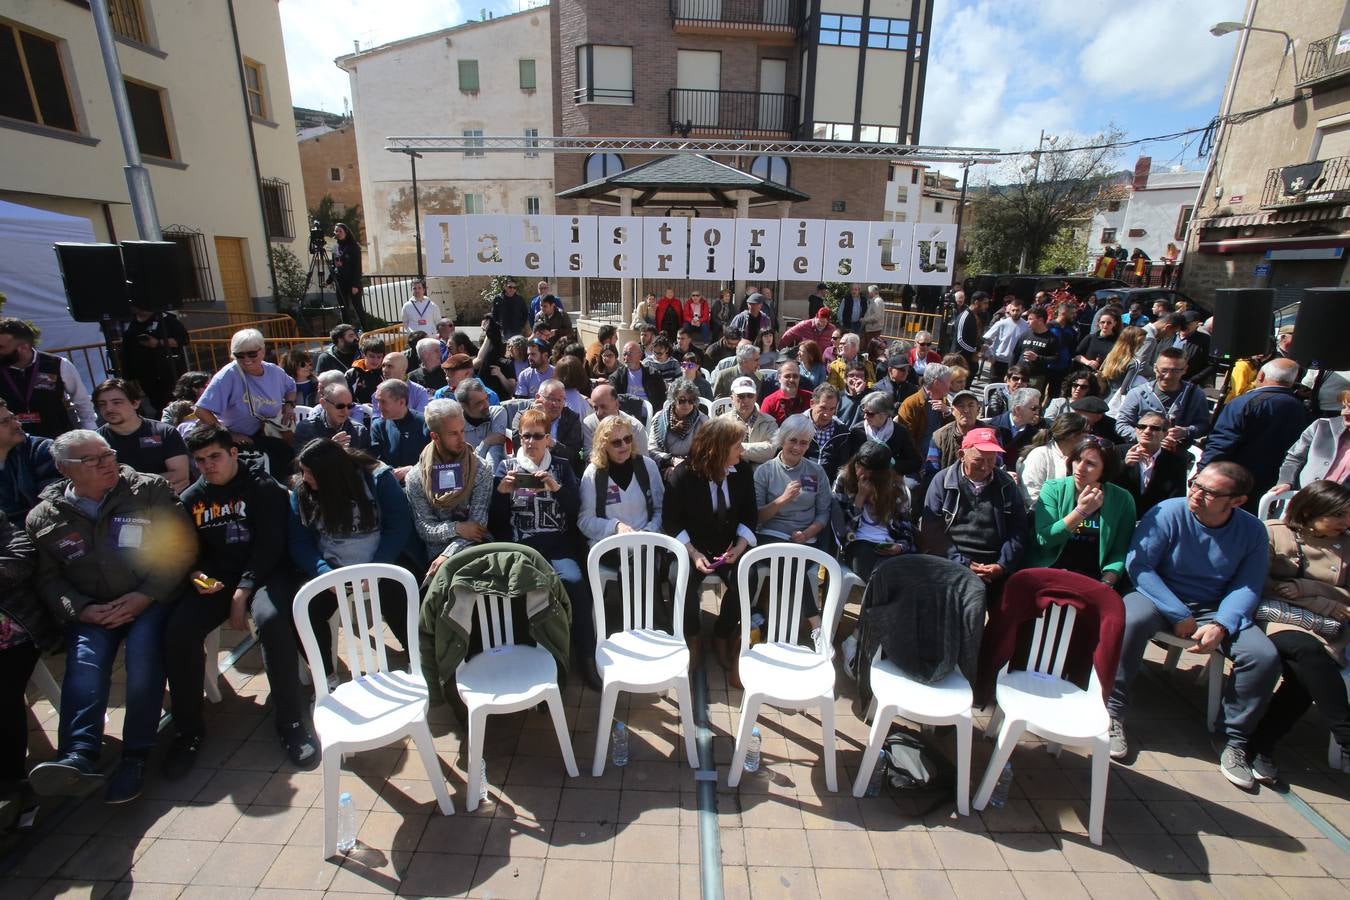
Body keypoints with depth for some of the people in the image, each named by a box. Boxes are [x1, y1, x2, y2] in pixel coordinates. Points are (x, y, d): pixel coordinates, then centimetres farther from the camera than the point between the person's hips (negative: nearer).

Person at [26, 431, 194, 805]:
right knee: (84, 659, -26)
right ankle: (78, 756, -34)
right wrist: (82, 609, -10)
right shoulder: (45, 517, 10)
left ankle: (136, 756, -23)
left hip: (151, 601, -2)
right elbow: (48, 578, 10)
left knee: (143, 650, -28)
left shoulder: (150, 490, 2)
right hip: (91, 610, 3)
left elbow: (181, 548, -3)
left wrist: (145, 596, -13)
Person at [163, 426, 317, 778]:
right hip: (214, 578, 5)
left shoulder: (265, 489, -1)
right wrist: (196, 576, -7)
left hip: (264, 572, -4)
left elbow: (270, 545, -9)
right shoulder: (191, 499, 14)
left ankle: (290, 722, -22)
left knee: (271, 620, -34)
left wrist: (242, 593, -17)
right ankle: (188, 729, -2)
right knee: (178, 630, -23)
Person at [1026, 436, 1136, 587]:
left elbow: (1120, 551, -1)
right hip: (1048, 573, -1)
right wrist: (1080, 511, -20)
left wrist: (1106, 583, -16)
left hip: (1093, 579, 2)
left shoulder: (1122, 499, 1)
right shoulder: (1053, 488, -3)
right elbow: (1043, 539, -13)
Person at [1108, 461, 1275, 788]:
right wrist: (1179, 615, -19)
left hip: (1216, 610, 4)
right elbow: (1138, 565, -17)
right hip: (1158, 598, -4)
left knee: (1264, 656, -20)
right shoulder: (1167, 513, -14)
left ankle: (1233, 740, 4)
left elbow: (1247, 587, -5)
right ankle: (1112, 714, -22)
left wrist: (1221, 625, -22)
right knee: (1130, 620, -36)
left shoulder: (1252, 531, -3)